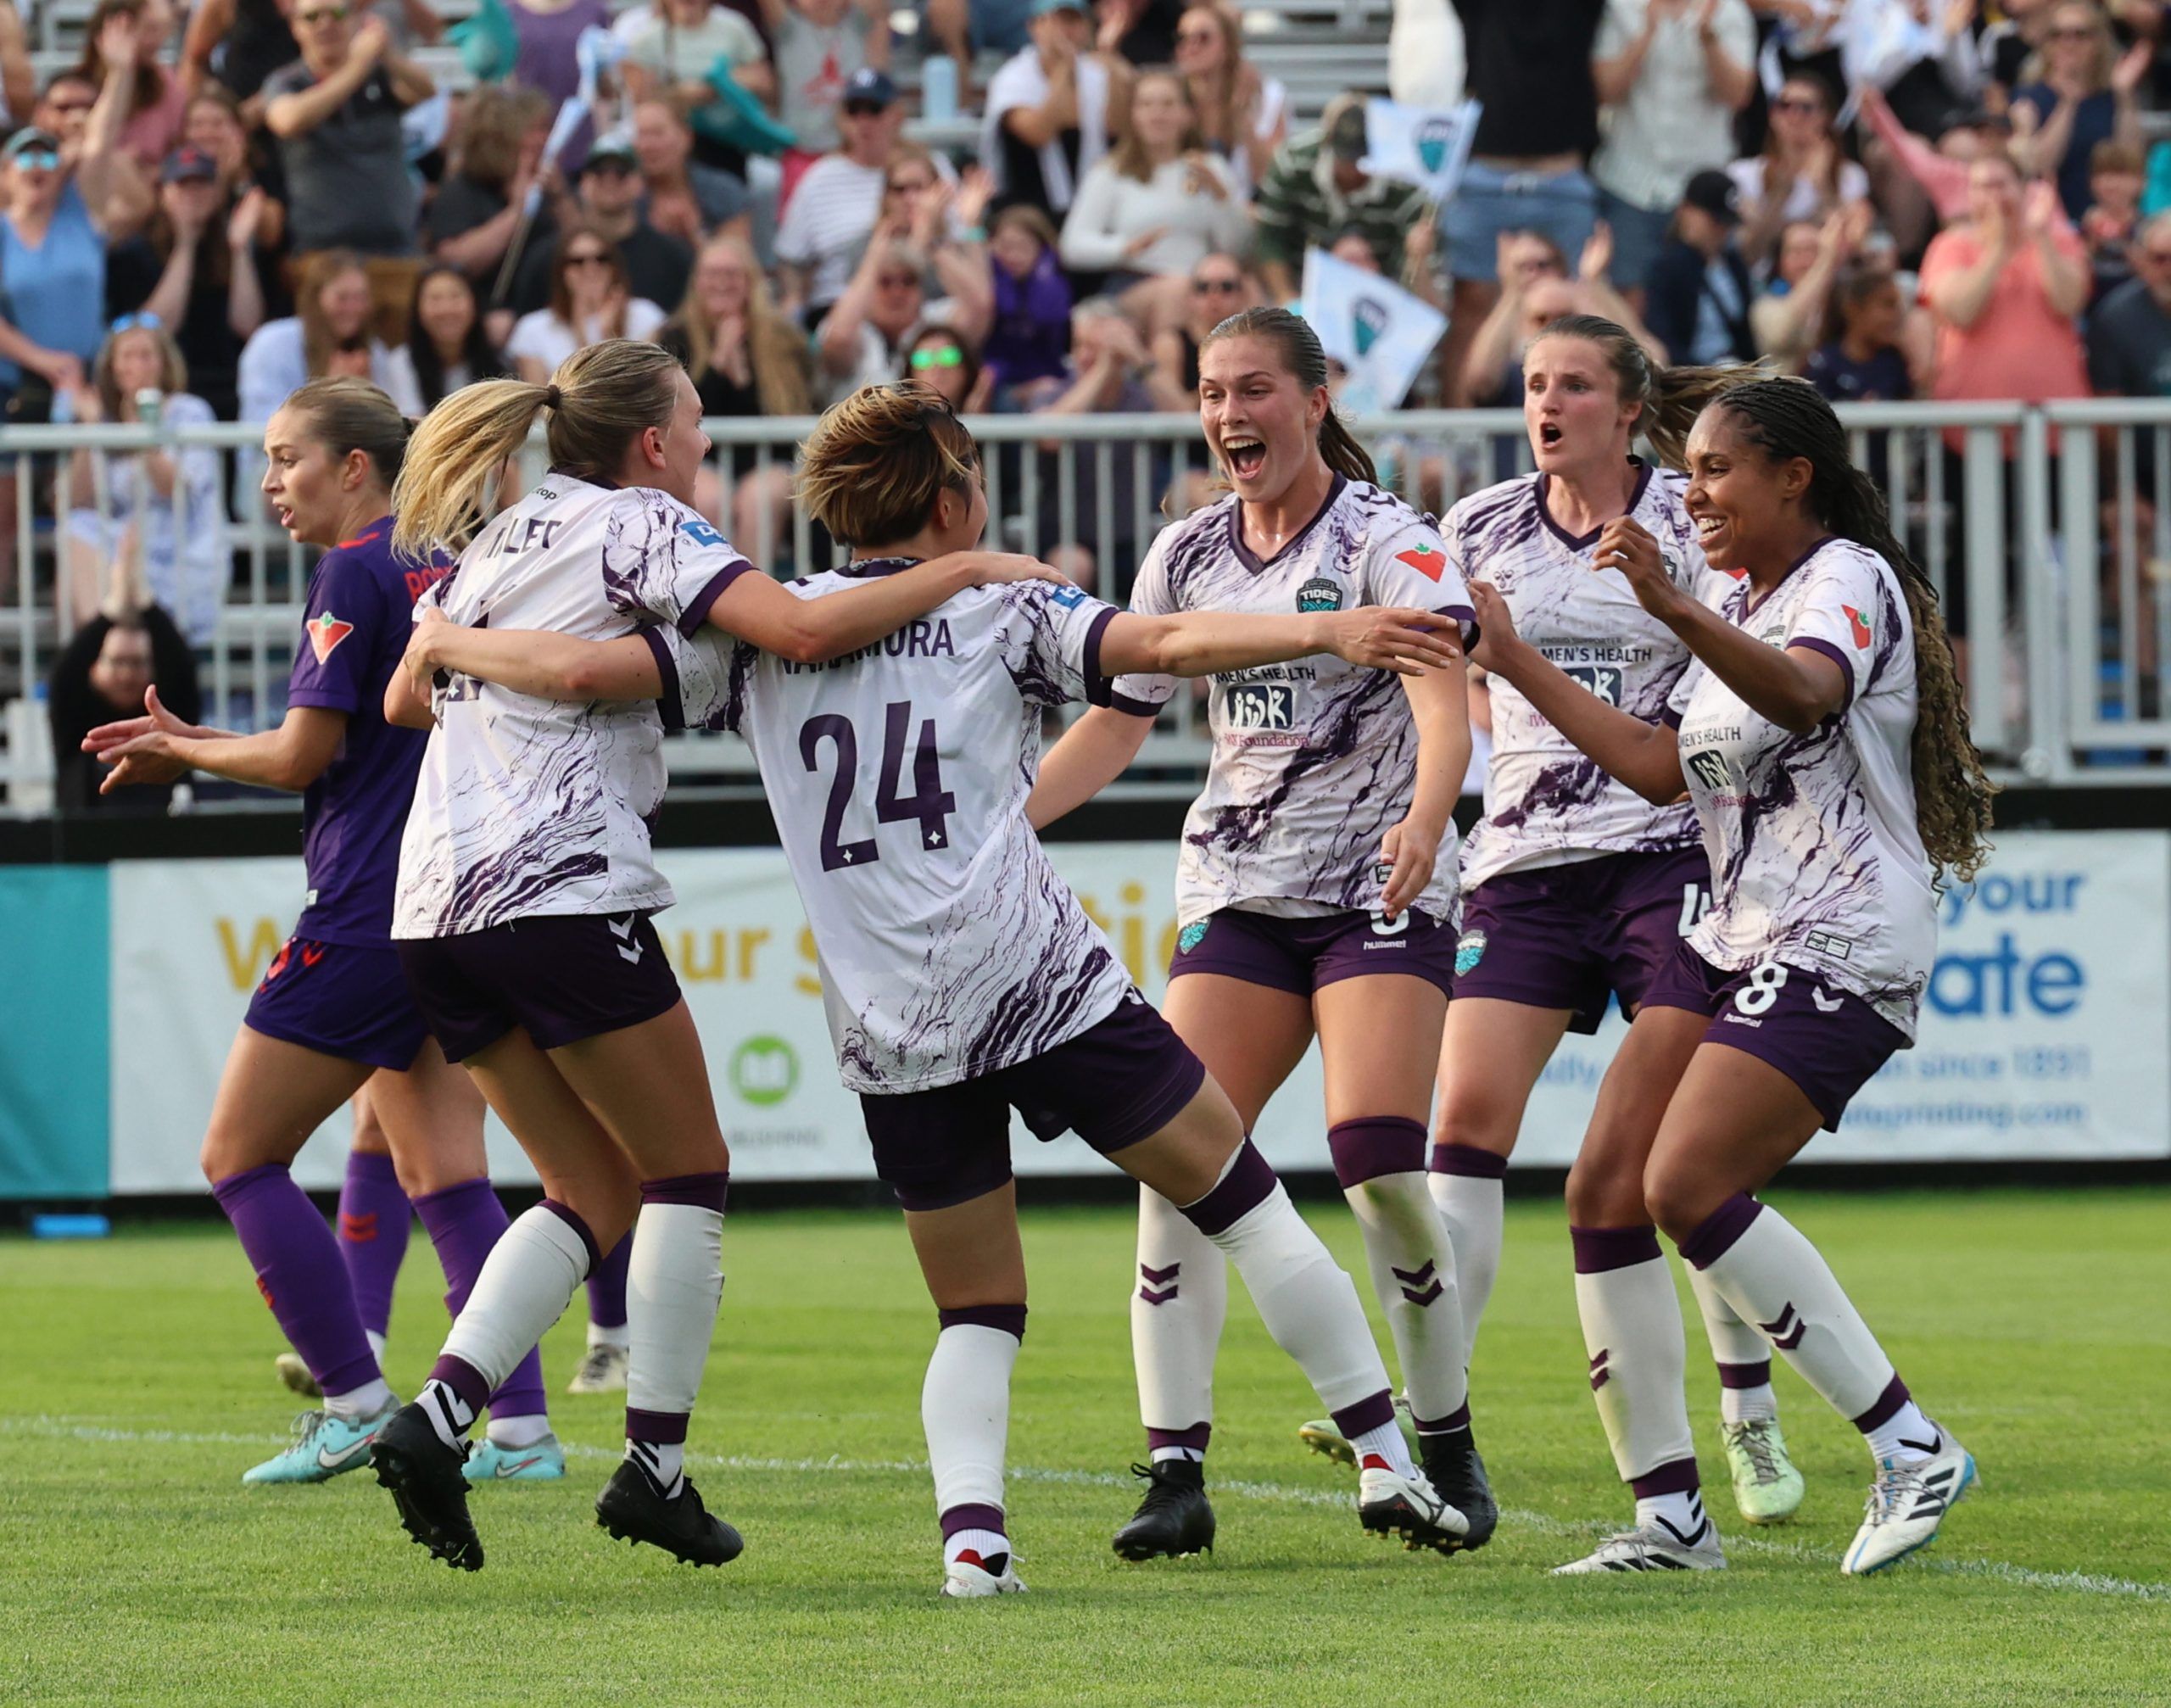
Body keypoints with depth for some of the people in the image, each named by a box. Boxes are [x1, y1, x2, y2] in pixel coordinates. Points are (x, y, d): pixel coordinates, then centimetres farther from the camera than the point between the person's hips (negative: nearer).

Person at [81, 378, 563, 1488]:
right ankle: (521, 1426, -1)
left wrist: (182, 753, 5)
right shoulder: (446, 570, 15)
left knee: (239, 1157, 2)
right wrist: (192, 747, 18)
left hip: (366, 917, -8)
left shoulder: (354, 573, -10)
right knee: (444, 1177, 8)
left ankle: (357, 1405, -3)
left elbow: (303, 755, -13)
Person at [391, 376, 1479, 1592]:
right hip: (1044, 985, -3)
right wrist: (1325, 631, -18)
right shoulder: (999, 612, 3)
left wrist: (444, 640, 17)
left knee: (978, 1310, 12)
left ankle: (971, 1527, -13)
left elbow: (580, 668, 2)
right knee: (1244, 1199, 11)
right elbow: (1166, 644, -11)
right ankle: (1389, 1461, 10)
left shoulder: (759, 633, 10)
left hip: (891, 1035, 3)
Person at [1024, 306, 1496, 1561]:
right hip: (1237, 893, 5)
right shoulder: (1188, 554, 9)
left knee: (1381, 1165, -18)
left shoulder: (1386, 539, -8)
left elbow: (1445, 701, -23)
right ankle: (1176, 1472, -10)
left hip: (1382, 893, -5)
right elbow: (1115, 724, 18)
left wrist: (1424, 821, -42)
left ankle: (1449, 1447, 1)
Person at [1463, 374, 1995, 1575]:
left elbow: (1804, 694, -32)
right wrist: (1516, 663, 18)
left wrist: (1668, 608, -47)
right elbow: (1661, 767, 20)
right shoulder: (1737, 611, 19)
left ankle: (1910, 1450, -13)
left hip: (1842, 953, -9)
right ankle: (1669, 1515, 2)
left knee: (1688, 1187, -21)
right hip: (1735, 938, 9)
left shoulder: (1849, 581, -9)